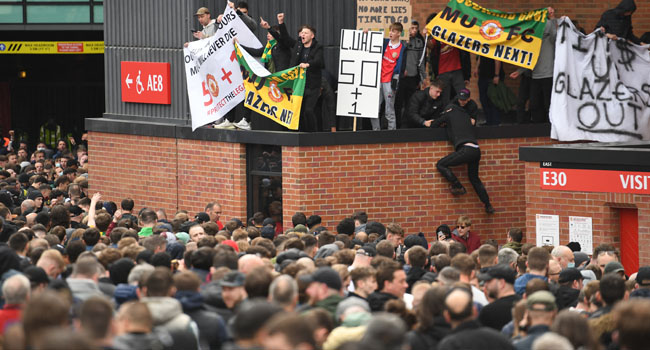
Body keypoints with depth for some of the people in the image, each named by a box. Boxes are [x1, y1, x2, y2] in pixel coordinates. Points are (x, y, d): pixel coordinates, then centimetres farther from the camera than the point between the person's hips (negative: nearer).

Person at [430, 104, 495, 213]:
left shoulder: (449, 114, 8)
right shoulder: (466, 115, 24)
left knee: (441, 164, 2)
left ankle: (458, 187, 2)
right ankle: (488, 206, 19)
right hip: (476, 150, 7)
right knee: (474, 178, 21)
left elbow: (433, 125, 17)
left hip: (466, 149, -7)